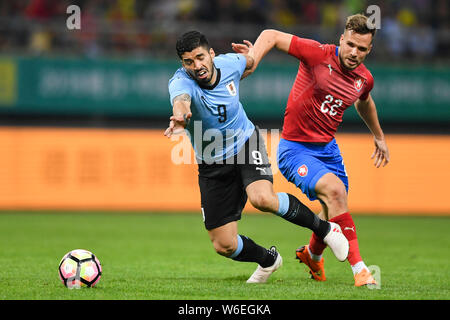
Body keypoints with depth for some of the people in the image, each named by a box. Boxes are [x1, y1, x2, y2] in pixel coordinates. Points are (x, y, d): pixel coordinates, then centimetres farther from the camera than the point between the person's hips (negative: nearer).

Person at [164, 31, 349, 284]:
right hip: (213, 165, 0)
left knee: (263, 198, -33)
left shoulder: (229, 63, -12)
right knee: (224, 246, -2)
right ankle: (269, 260, 30)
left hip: (246, 143, 0)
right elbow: (180, 101, -52)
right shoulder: (181, 82, -23)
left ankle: (324, 228, -11)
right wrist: (181, 116, -70)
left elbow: (249, 61, 17)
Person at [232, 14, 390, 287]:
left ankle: (313, 255, 50)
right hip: (295, 149, -7)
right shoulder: (319, 54, -17)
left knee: (334, 212, 15)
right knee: (335, 190, -29)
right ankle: (359, 269, -27)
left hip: (328, 148, 7)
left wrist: (379, 137, 37)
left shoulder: (364, 79, 1)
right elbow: (271, 35, -13)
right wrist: (252, 61, -31)